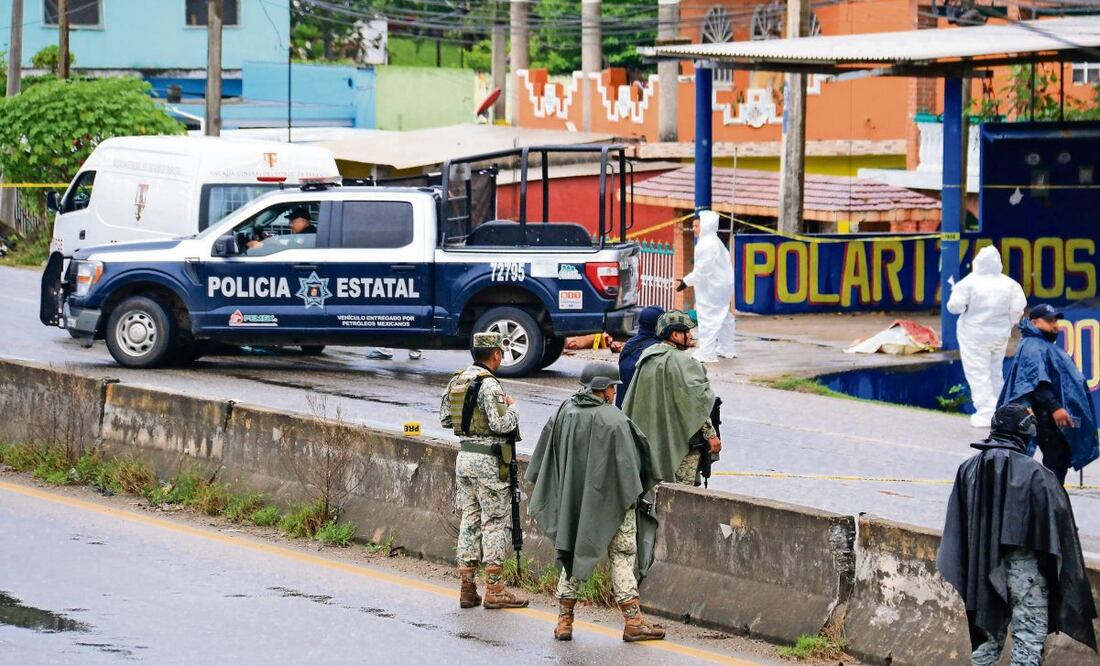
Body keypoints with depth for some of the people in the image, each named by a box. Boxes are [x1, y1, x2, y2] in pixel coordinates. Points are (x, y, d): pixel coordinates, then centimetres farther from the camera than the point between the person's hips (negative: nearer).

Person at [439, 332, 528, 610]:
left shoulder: (456, 381, 8)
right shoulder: (489, 385, -17)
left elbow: (445, 419, 15)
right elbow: (502, 425, -22)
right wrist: (512, 407, -3)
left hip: (464, 455, 8)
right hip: (488, 461, -8)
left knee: (469, 519, 11)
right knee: (495, 522, -2)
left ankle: (467, 587, 12)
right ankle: (494, 590, -1)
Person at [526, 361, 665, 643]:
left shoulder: (564, 413, 2)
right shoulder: (613, 420, -15)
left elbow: (545, 457, 7)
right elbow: (626, 461, -14)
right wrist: (633, 495, -2)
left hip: (572, 501, 5)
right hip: (611, 501, -5)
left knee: (572, 555, 13)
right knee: (622, 556, 3)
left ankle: (564, 620, 13)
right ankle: (632, 620, 0)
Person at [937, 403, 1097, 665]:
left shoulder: (969, 470, 1)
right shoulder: (1033, 473, -14)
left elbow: (957, 523, 6)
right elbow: (1055, 519, -12)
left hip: (983, 565, 5)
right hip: (1023, 565, -5)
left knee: (988, 634, 17)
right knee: (1028, 636, -2)